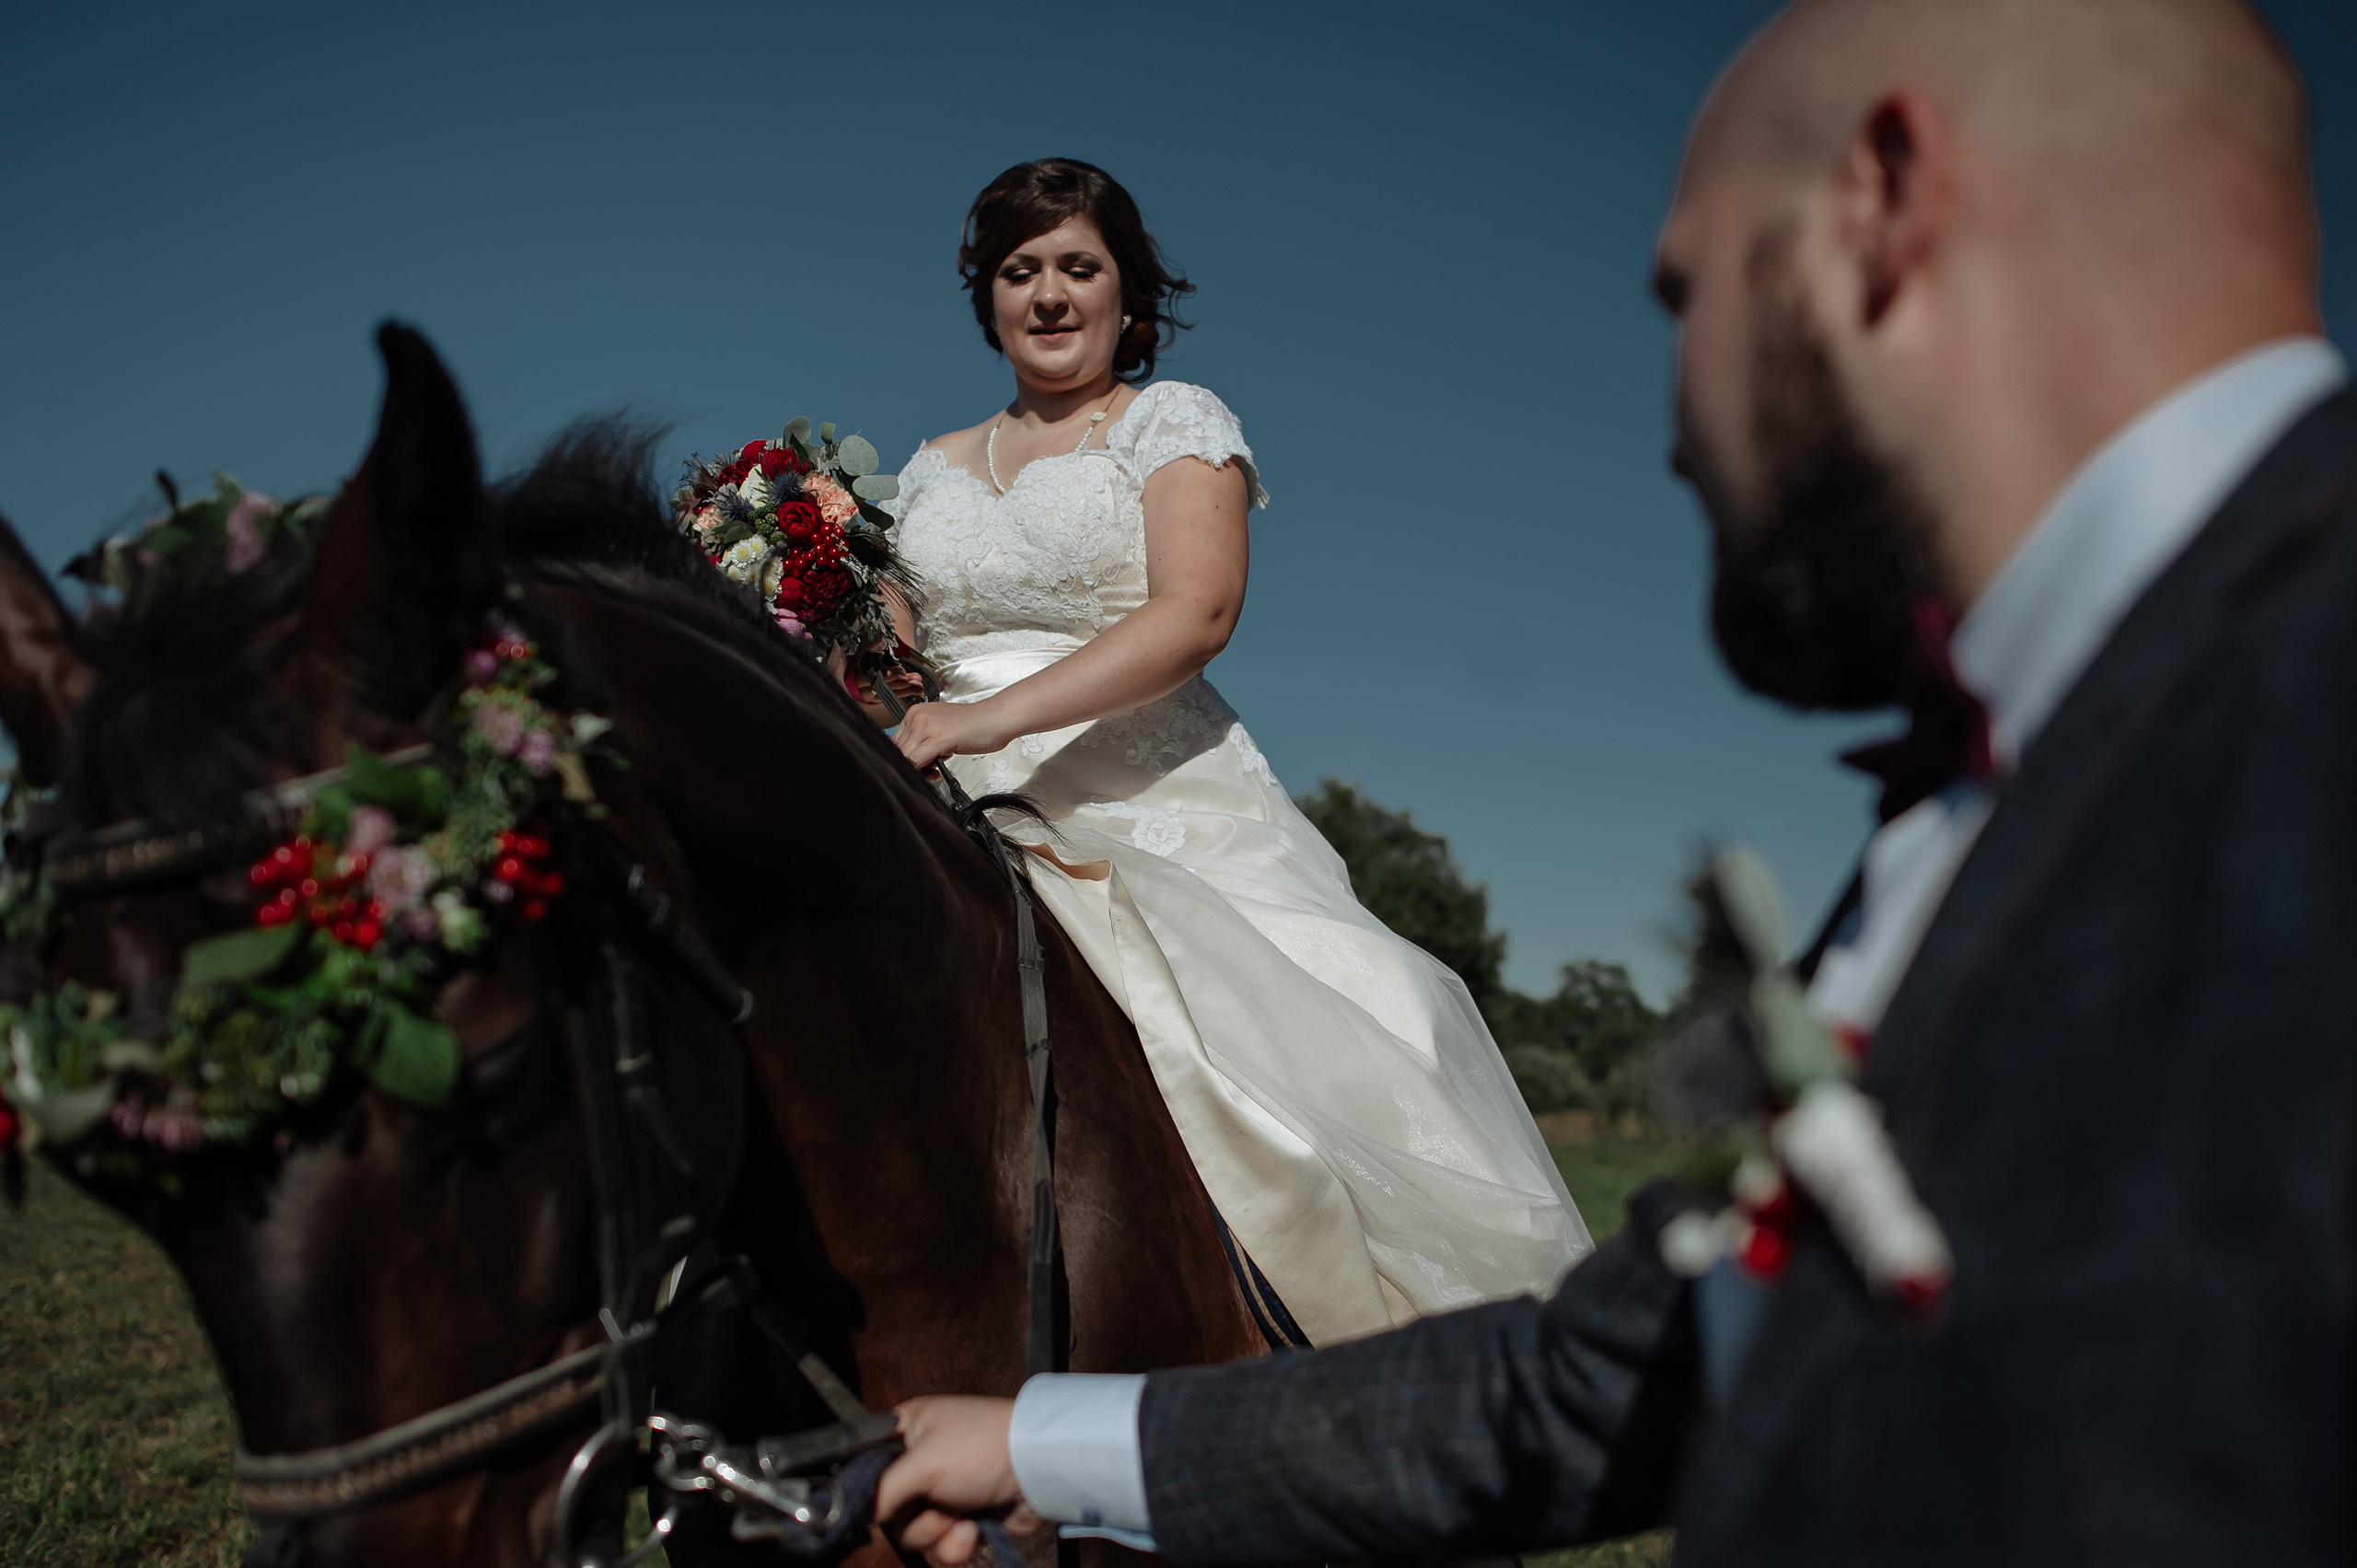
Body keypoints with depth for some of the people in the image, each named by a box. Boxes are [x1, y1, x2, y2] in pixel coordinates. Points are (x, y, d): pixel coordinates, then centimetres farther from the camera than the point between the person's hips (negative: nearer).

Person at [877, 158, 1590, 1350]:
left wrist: (995, 716, -22)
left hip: (1154, 810, -4)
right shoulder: (932, 472, 23)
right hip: (971, 828, 5)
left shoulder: (1173, 423, 8)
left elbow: (1196, 612, -10)